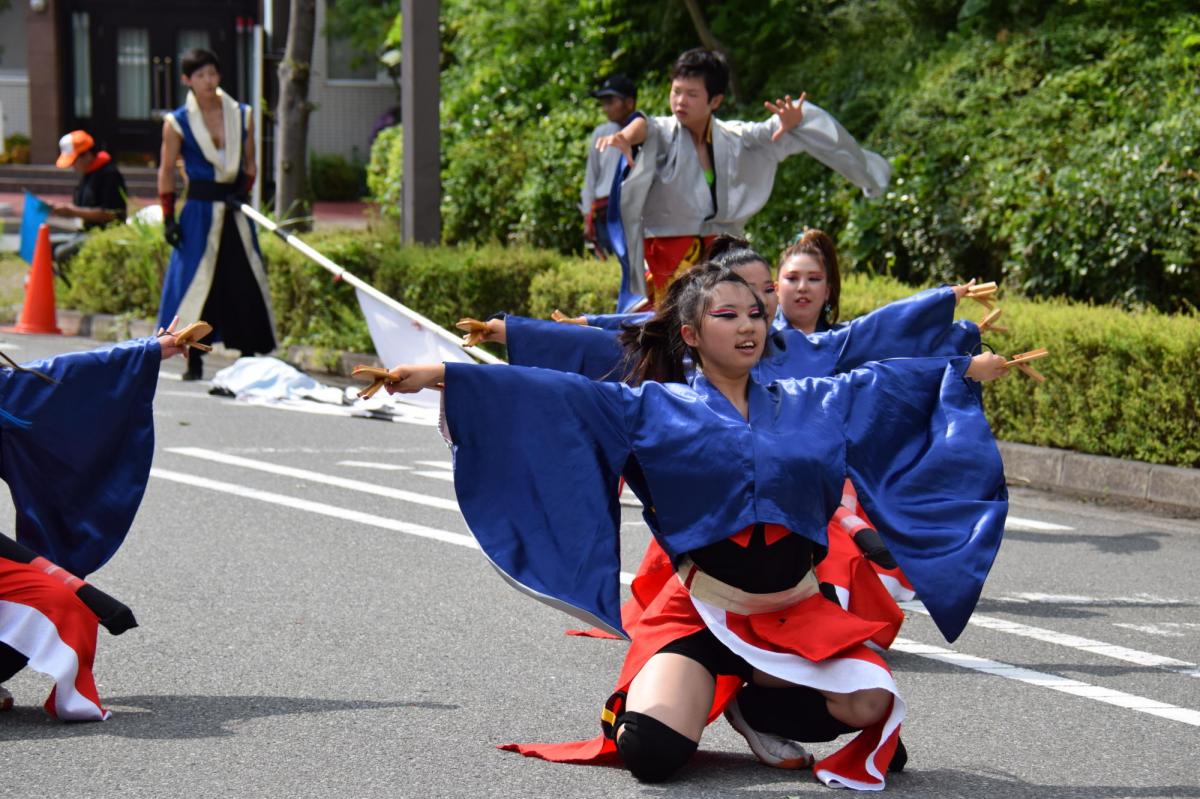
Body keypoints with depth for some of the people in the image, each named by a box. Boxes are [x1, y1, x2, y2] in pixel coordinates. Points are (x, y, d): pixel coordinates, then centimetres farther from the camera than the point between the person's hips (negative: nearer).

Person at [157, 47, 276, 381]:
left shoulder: (241, 115, 6)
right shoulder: (177, 122, -1)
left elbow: (250, 163, 13)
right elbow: (166, 170, 2)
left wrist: (243, 191, -5)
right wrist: (168, 216, -3)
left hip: (235, 209, 3)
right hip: (199, 210, -3)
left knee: (245, 281, 1)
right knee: (196, 280, -3)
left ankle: (249, 358, 8)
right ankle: (194, 360, 5)